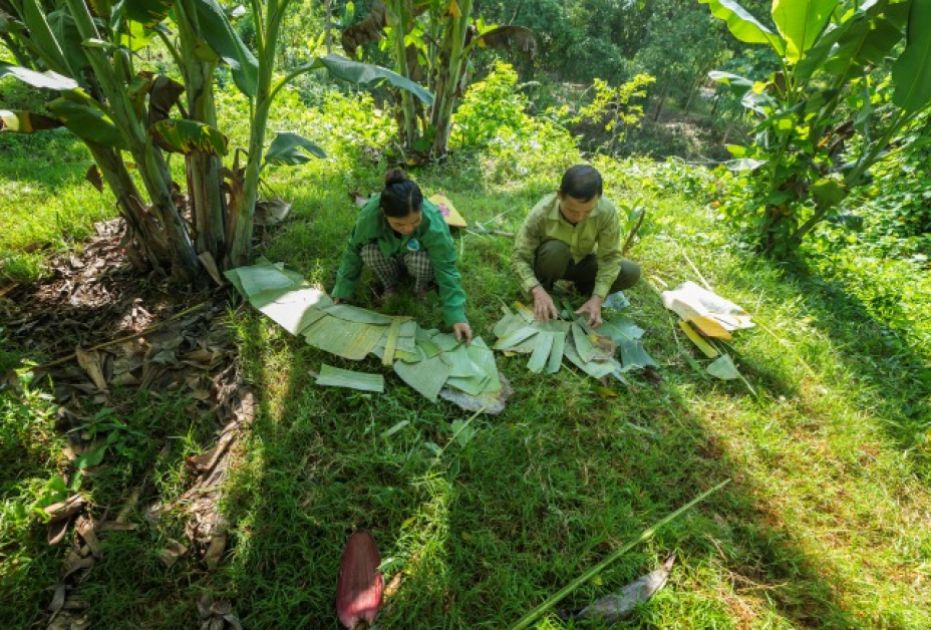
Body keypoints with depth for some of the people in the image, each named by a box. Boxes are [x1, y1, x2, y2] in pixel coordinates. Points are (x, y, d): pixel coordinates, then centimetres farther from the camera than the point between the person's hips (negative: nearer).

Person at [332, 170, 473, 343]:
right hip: (388, 254, 2)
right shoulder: (369, 215, -35)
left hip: (417, 254, -1)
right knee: (369, 252, -31)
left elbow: (446, 269, -32)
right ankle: (389, 285, -1)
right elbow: (354, 250, -16)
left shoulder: (433, 222, -39)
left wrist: (456, 314, -36)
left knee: (419, 260, -35)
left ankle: (422, 287, -1)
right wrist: (342, 290, -11)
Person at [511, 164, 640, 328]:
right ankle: (545, 288, -6)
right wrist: (537, 290, -44)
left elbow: (609, 257, -23)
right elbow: (519, 257, -29)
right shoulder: (541, 213, -32)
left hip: (581, 263, 3)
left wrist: (597, 298, -35)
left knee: (631, 272, -19)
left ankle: (584, 287, 7)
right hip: (552, 263, -2)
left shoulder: (607, 211, -28)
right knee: (555, 250, -37)